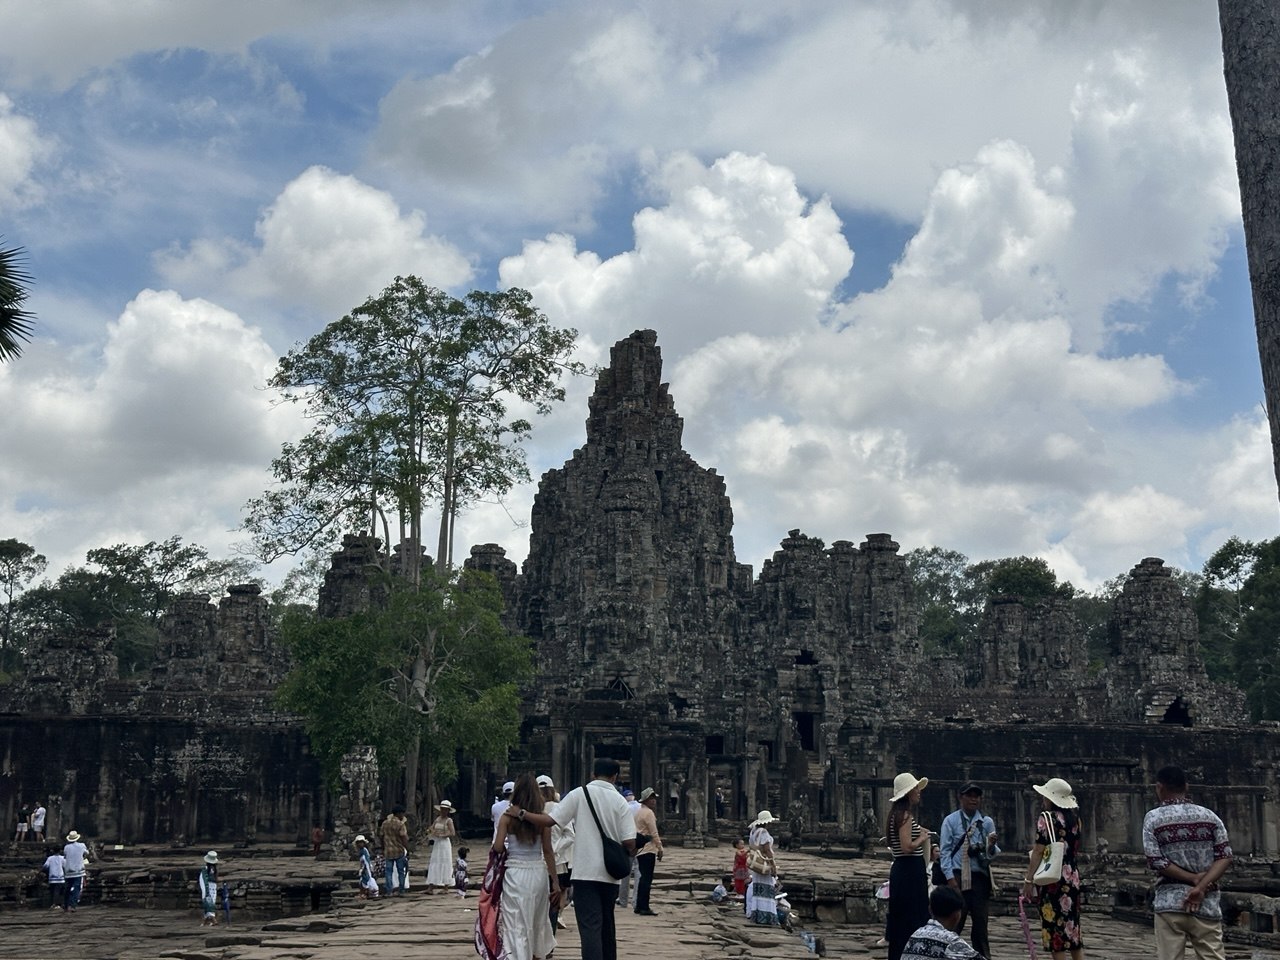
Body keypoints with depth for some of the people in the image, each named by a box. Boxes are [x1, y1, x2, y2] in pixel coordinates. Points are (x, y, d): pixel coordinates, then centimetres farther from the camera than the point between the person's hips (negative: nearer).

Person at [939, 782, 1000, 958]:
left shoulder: (987, 822, 9)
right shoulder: (951, 820, 2)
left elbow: (993, 854, 7)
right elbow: (945, 850, -2)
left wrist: (992, 846, -16)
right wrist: (950, 877, -11)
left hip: (980, 877, 3)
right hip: (958, 876, -3)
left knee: (980, 922, 9)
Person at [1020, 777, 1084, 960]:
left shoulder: (1046, 817, -10)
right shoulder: (1074, 818, 10)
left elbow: (1038, 851, -14)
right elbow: (1076, 850, 15)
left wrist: (1028, 880, -12)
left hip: (1052, 879, -7)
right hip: (1073, 878, 7)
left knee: (1055, 930, -1)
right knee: (1072, 927, 14)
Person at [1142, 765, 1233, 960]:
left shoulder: (1153, 818, -1)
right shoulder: (1209, 816, 7)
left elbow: (1156, 861, -9)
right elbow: (1225, 855, -2)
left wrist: (1194, 878, -5)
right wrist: (1201, 886, -9)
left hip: (1170, 901, -2)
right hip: (1207, 902, 2)